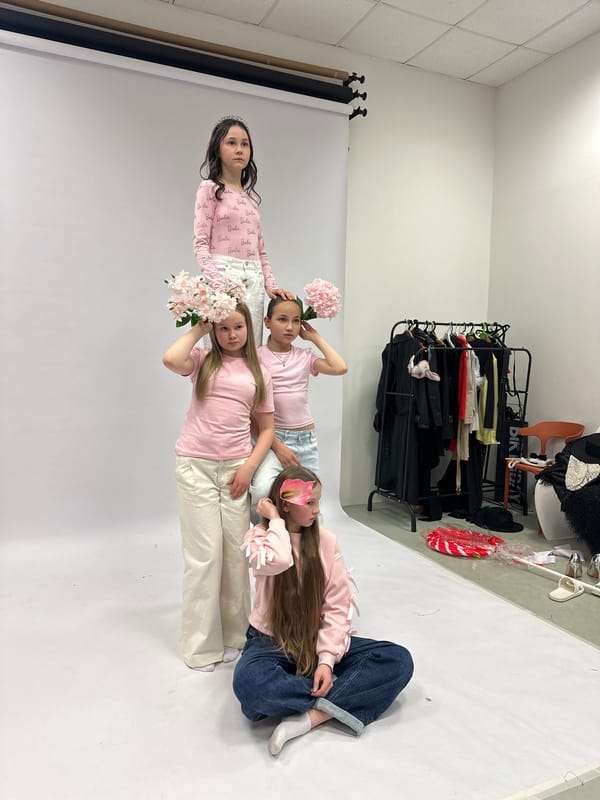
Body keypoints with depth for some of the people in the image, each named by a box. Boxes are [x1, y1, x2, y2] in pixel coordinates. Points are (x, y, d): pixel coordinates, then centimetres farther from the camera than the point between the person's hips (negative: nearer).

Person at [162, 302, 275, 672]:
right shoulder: (203, 360, 4)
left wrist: (249, 467, -4)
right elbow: (171, 359, -20)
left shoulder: (259, 373, 10)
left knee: (236, 552, 6)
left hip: (236, 468, 3)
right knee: (204, 554, 0)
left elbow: (266, 428, 10)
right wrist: (199, 328, -5)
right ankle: (201, 645, 14)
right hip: (196, 466, -2)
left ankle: (234, 635, 25)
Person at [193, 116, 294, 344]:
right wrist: (218, 284, -20)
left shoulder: (251, 196, 21)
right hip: (224, 276, -5)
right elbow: (200, 244, -6)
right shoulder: (210, 188, 4)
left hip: (254, 282, 6)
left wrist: (270, 285, 6)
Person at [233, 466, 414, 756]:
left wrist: (327, 658, -18)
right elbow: (277, 561, -35)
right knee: (249, 681, -38)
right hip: (272, 642, -2)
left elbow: (337, 606, -5)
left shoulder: (325, 540, -3)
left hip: (317, 640, 3)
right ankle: (339, 703, -18)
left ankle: (309, 717, -25)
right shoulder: (259, 537, -9)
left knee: (399, 661, -18)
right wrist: (275, 521, -19)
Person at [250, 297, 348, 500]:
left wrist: (315, 337, 1)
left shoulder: (305, 356, 7)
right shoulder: (257, 357, -3)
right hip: (273, 437, -4)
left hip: (306, 439, 4)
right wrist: (276, 445, -15)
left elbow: (340, 368, -11)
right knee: (263, 489, -29)